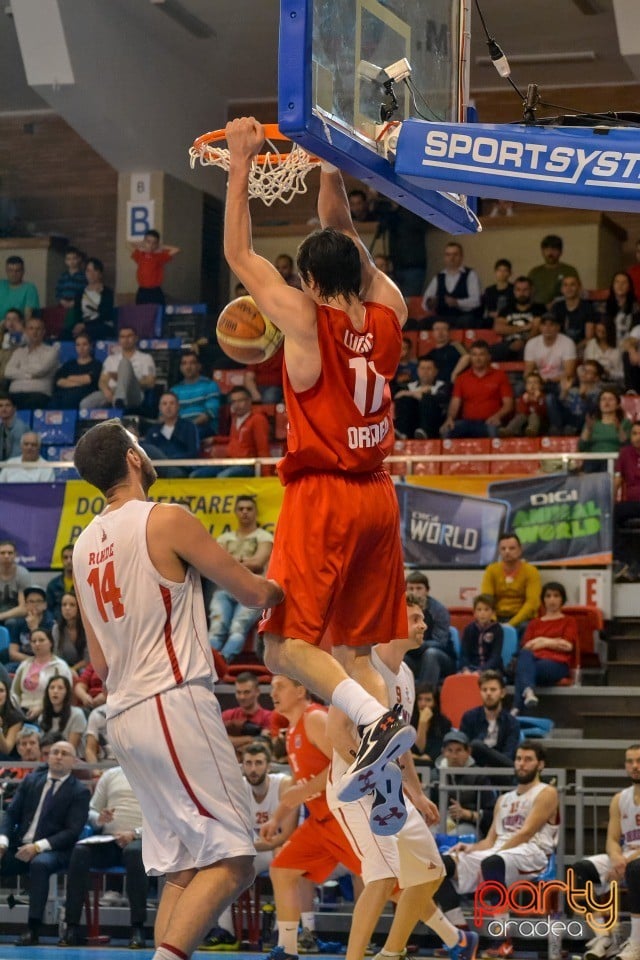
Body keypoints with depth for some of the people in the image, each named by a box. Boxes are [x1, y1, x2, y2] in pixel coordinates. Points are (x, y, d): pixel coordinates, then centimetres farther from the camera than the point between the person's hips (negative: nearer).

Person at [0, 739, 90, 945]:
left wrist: (38, 847, -19)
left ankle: (33, 930, -38)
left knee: (39, 864, -38)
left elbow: (72, 832, -7)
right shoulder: (31, 781, 15)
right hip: (19, 847, 5)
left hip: (53, 851, -5)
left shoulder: (79, 792, 1)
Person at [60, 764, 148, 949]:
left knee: (134, 852, -39)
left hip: (138, 841, -3)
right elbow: (91, 811, 19)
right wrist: (99, 818, -5)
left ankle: (137, 928, -36)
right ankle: (72, 927, -28)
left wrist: (135, 833, -16)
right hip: (108, 840, 3)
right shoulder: (110, 775, 20)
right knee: (80, 850, -29)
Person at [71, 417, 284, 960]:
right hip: (174, 705, -8)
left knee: (182, 867, 14)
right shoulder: (166, 521, -8)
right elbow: (254, 593, -2)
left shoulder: (84, 546, 14)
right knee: (233, 862, -8)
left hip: (123, 717, 8)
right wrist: (289, 589, 19)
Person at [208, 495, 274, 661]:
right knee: (217, 627, -29)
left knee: (239, 627, -33)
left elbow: (258, 562, -1)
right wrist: (241, 560, 1)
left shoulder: (264, 536, 16)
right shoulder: (225, 538, 26)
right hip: (225, 589, 3)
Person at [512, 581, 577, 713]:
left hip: (557, 664, -2)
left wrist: (543, 642, 6)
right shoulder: (534, 623, 31)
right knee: (524, 654, -40)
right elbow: (525, 646, 13)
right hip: (534, 660, 2)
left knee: (523, 670, -37)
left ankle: (517, 708, -57)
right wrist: (554, 642, 2)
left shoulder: (569, 622, 24)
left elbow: (568, 646, 5)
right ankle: (528, 691, -67)